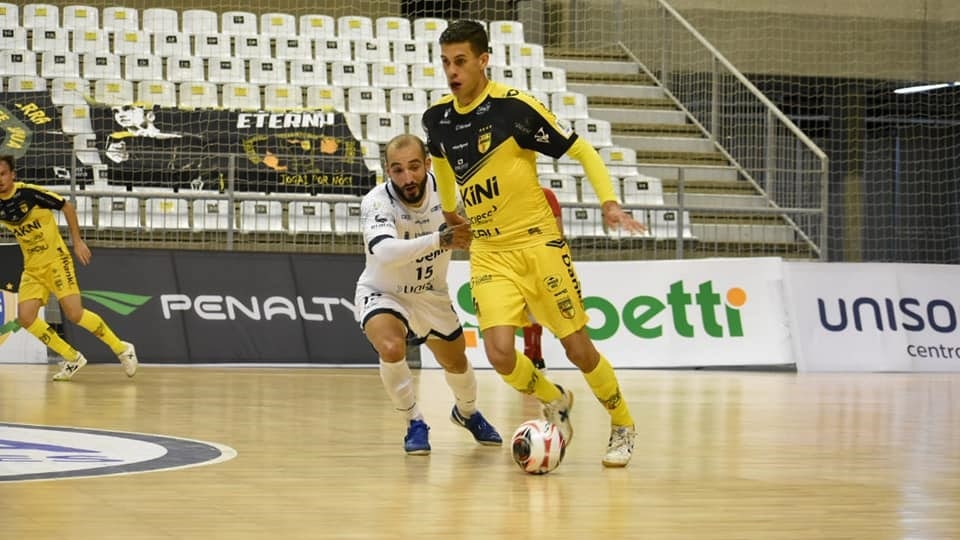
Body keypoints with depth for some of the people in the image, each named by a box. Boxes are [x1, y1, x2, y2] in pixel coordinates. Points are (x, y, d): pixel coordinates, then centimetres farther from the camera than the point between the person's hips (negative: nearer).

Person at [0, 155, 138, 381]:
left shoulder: (29, 192, -17)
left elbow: (67, 207, -7)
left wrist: (77, 241, -6)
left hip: (55, 259, -5)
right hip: (32, 268, 5)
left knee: (74, 314, -16)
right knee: (25, 317, -12)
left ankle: (122, 349, 4)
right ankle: (72, 358, 4)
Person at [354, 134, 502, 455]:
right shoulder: (376, 202, -32)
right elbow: (385, 252, -52)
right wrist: (439, 240, -61)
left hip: (432, 295, 4)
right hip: (382, 294, -4)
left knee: (456, 364, 21)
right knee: (391, 348, -33)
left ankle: (467, 412, 56)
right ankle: (414, 423, -8)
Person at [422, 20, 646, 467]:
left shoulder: (515, 106, -16)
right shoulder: (436, 118, 0)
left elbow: (582, 152, -10)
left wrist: (609, 203, -21)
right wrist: (449, 210, 31)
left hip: (538, 242, -4)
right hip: (488, 252, 4)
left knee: (577, 348, 0)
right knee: (499, 354, -14)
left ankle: (622, 427, 25)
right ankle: (554, 402, 18)